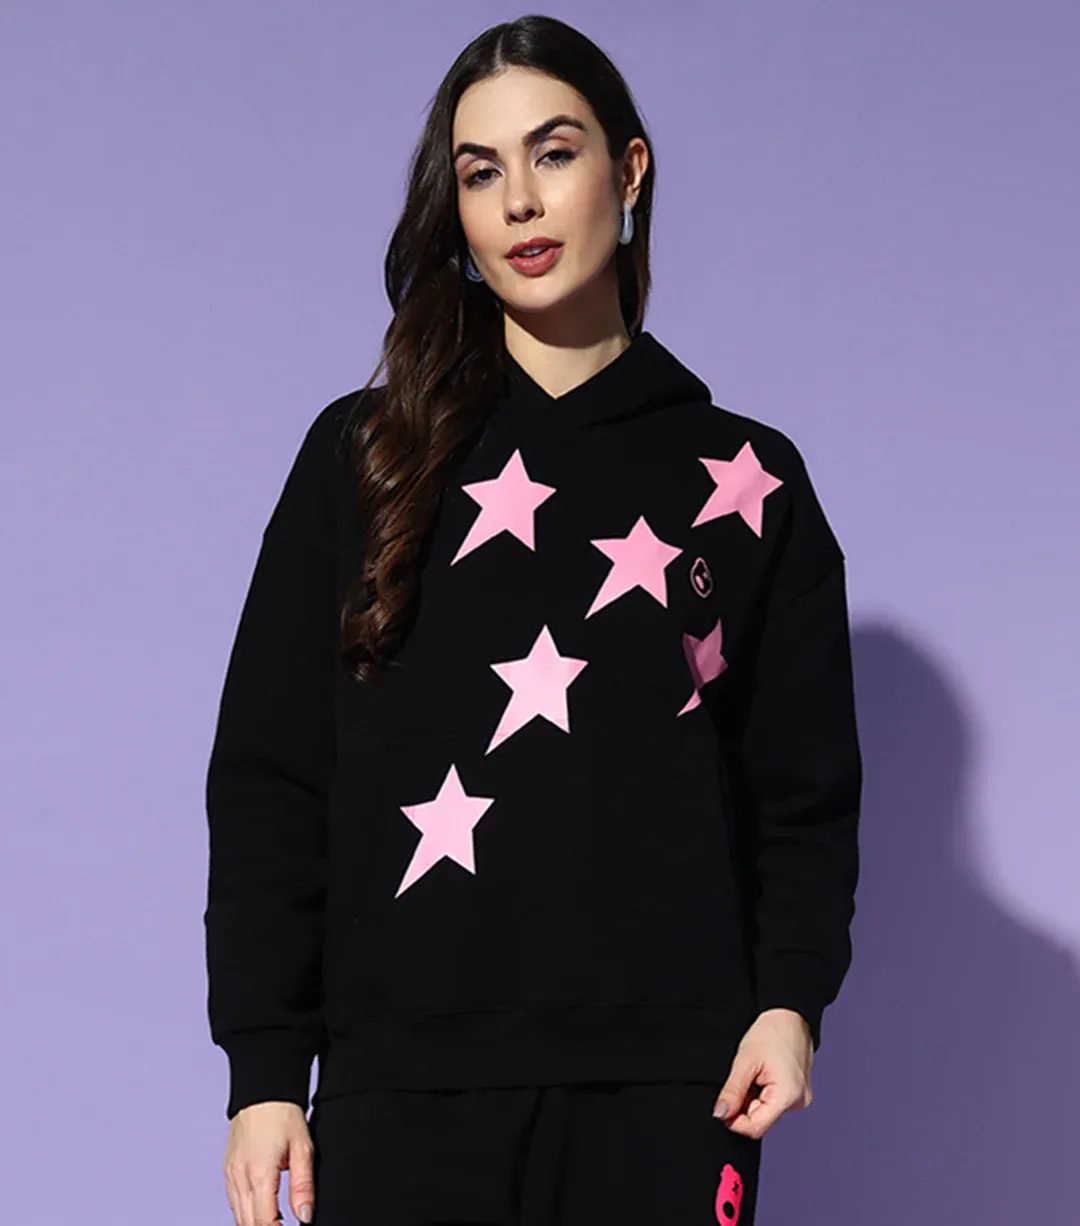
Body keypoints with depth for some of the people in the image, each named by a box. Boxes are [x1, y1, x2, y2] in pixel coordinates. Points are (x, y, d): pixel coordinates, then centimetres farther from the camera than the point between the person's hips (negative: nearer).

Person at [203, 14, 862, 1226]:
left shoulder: (746, 479, 10)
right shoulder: (363, 456, 8)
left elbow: (804, 786, 10)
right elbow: (269, 776, 5)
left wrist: (791, 996, -7)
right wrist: (265, 1066, -1)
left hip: (668, 1089, 0)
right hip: (403, 1086, 0)